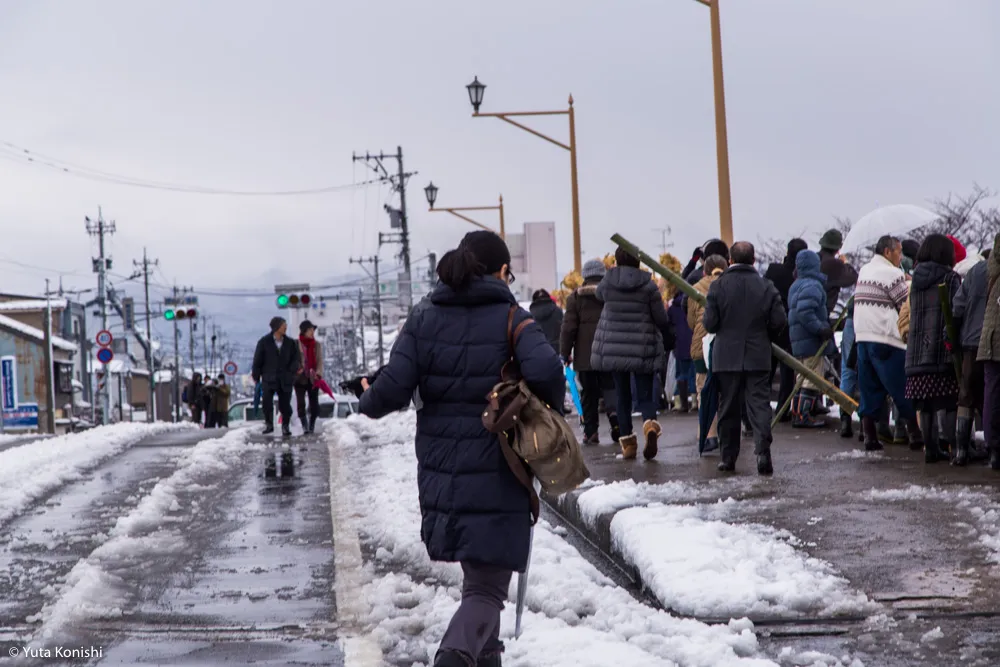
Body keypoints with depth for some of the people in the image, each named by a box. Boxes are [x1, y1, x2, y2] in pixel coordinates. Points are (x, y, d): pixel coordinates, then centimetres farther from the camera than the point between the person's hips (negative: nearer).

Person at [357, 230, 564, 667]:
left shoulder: (424, 321, 3)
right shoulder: (511, 318, -6)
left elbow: (393, 390, -6)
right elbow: (545, 371, -23)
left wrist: (368, 403, 16)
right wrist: (551, 409, -2)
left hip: (441, 473, 4)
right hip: (496, 475, -4)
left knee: (480, 575, 24)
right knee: (487, 586, -1)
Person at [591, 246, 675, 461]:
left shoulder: (607, 283, -4)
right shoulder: (648, 286, -5)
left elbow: (599, 294, 21)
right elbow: (661, 319, 0)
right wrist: (669, 341, 15)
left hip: (613, 349, 1)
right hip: (643, 350, -1)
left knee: (622, 396, 10)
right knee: (645, 394, 4)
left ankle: (627, 442, 8)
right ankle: (650, 423, -25)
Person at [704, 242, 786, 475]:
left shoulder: (718, 286, -6)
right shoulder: (766, 287, -3)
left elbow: (710, 323, -7)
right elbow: (779, 321, -3)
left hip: (726, 357, 0)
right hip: (758, 357, 0)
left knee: (729, 407, 9)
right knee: (759, 403, 0)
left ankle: (728, 457, 12)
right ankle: (763, 450, -18)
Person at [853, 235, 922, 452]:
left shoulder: (864, 271, 15)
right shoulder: (891, 274, -10)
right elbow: (909, 304, -8)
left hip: (862, 337, 7)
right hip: (886, 340, -7)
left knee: (869, 391, 8)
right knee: (903, 391, 1)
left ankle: (870, 438, 5)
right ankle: (915, 435, 4)